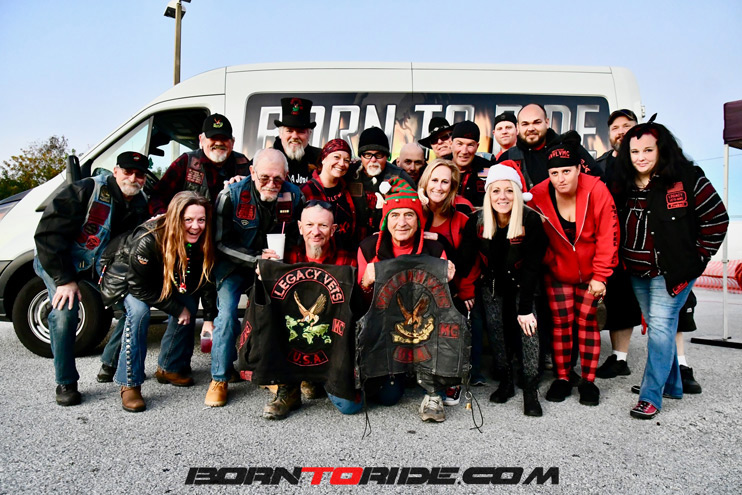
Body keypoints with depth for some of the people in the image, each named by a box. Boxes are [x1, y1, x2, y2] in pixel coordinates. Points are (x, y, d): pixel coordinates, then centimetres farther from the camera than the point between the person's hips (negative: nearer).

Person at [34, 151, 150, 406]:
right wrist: (64, 280, -28)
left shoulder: (140, 205, -7)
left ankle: (111, 363, 15)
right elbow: (48, 234, -25)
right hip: (59, 262, -5)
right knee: (65, 311, -27)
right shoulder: (86, 190, -24)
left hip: (101, 265, 5)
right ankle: (66, 383, -8)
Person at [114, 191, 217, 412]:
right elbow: (139, 287, -29)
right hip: (128, 282, -6)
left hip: (164, 282, 6)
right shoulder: (148, 240, -38)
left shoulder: (202, 241, -23)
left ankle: (169, 368, 11)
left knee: (189, 306, -10)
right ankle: (129, 384, -19)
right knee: (139, 311, -30)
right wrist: (176, 308, -24)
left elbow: (206, 280, -11)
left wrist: (209, 318, -15)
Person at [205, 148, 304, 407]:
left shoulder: (294, 196, -11)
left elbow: (296, 239, 3)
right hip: (234, 263, -2)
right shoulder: (231, 195, -17)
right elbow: (221, 242, -14)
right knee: (227, 312, -18)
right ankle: (219, 378, 1)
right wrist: (257, 259, -26)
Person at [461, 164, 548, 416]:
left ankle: (531, 390, -7)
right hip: (492, 284, 2)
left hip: (522, 284, -2)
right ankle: (505, 382, 15)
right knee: (495, 328, -2)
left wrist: (525, 308, -21)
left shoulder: (531, 220, -22)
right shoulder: (477, 221, -15)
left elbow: (531, 267, -20)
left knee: (528, 327, -16)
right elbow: (466, 258, -11)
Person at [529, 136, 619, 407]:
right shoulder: (538, 197, -15)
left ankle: (588, 381, 15)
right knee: (561, 321, 2)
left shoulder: (597, 191, -18)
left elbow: (608, 237, -13)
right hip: (558, 271, 1)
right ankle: (562, 378, 15)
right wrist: (548, 261, -8)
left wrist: (599, 276, -12)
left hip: (590, 271, -1)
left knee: (587, 319, 3)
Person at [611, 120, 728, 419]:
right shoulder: (623, 186, 4)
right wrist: (622, 262, 7)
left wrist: (699, 258, -8)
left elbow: (717, 219, -7)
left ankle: (651, 396, -4)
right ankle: (672, 385, 31)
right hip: (638, 272, 6)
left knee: (661, 326, -10)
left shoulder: (687, 179, -10)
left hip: (673, 271, -6)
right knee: (656, 327, 14)